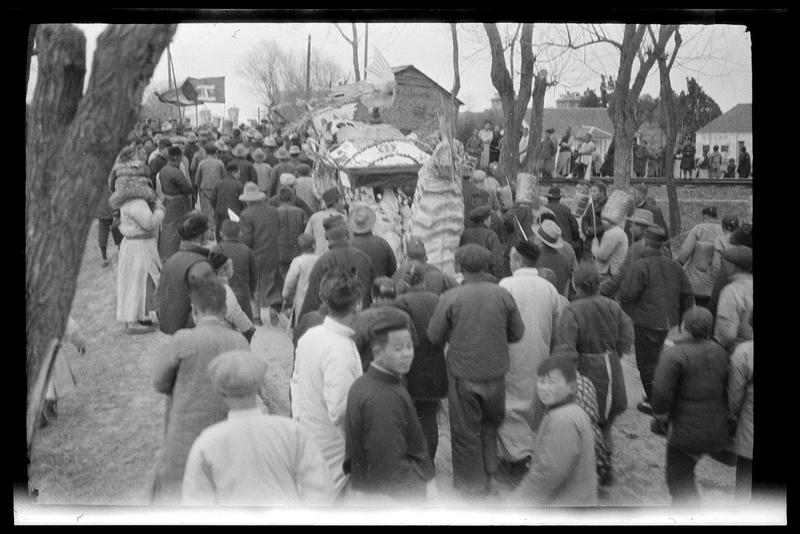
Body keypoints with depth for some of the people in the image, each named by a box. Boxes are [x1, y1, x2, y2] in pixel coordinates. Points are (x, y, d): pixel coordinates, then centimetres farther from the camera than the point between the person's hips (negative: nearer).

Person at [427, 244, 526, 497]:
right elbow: (517, 333, 2)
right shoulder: (503, 295, -8)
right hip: (496, 373, 3)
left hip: (463, 376, -3)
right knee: (491, 424, 24)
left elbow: (434, 336, -7)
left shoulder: (450, 298, -15)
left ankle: (472, 486, 23)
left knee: (466, 432, 12)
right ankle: (491, 477, 30)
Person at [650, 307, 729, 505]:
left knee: (680, 480, 8)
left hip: (686, 429, -7)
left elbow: (662, 390, -24)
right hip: (717, 431, 7)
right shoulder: (720, 352, -1)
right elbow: (729, 387, 6)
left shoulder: (673, 354, -20)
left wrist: (660, 415, -7)